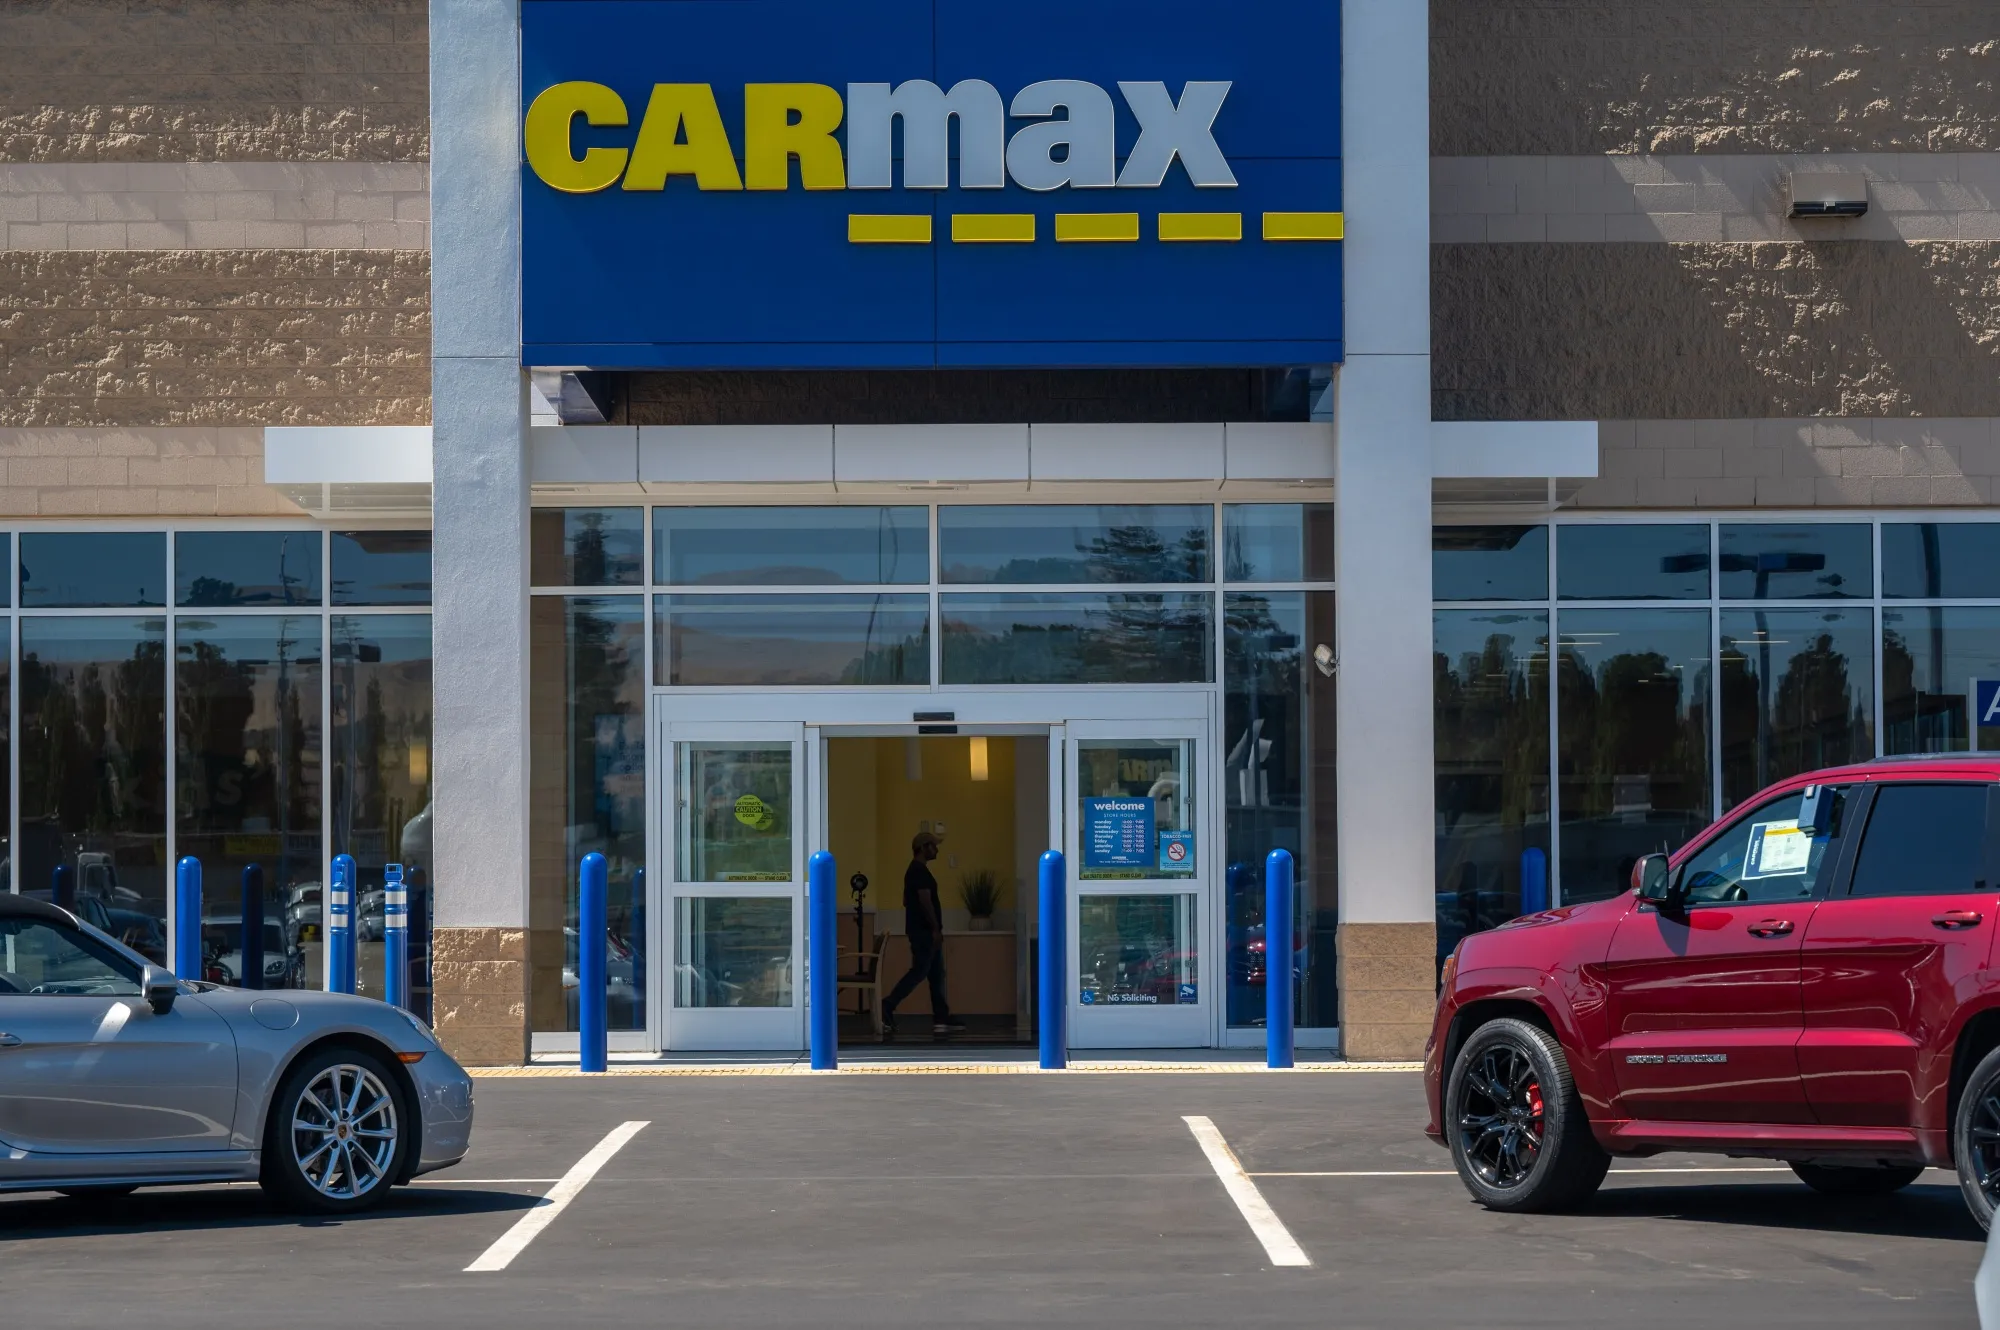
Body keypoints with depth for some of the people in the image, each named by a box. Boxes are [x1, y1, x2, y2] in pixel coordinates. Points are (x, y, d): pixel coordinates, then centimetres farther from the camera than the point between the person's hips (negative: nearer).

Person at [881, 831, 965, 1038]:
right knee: (919, 972, -11)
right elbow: (925, 901, -22)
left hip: (924, 930, 11)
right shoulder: (920, 871, -15)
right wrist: (936, 929, -21)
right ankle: (886, 1009, -12)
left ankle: (941, 1019, 9)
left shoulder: (916, 870, 17)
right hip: (924, 931, -11)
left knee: (936, 974, 10)